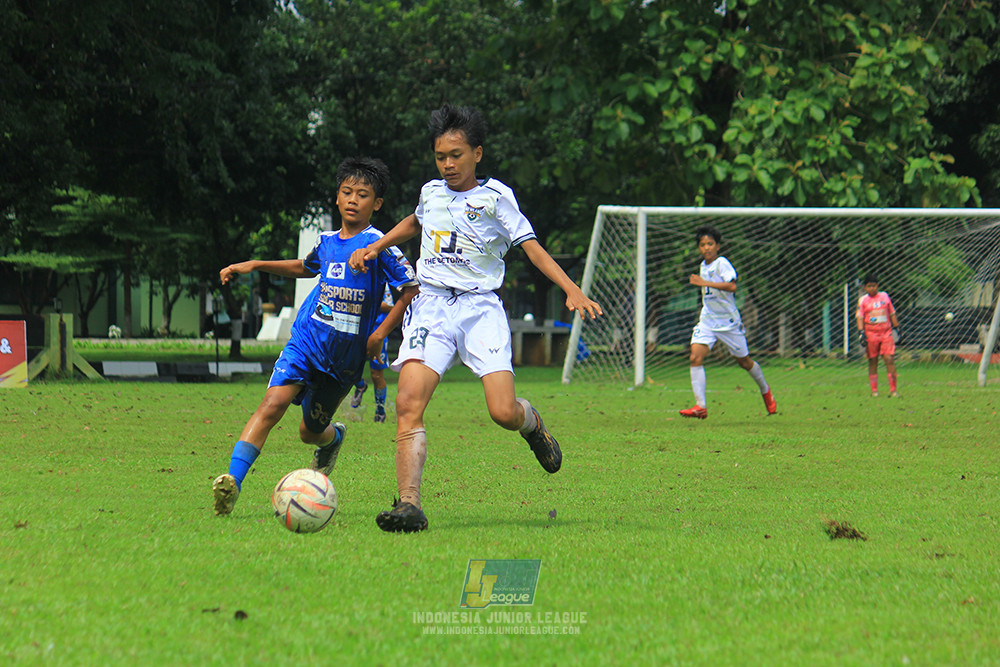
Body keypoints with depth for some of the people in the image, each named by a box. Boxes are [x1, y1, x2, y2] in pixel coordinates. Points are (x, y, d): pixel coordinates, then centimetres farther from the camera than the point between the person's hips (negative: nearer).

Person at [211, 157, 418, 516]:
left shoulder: (378, 245, -9)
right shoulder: (327, 241, 7)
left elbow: (411, 289, -7)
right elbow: (306, 267, 29)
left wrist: (381, 333, -10)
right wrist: (255, 265, 22)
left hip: (345, 359, -2)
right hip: (306, 341, 2)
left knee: (310, 430, 12)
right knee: (274, 402, -22)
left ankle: (333, 437, 51)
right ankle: (233, 481, -30)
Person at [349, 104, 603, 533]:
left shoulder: (495, 197, 0)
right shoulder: (431, 192, 13)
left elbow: (532, 247, -3)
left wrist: (572, 290, -14)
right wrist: (375, 247, 28)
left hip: (480, 308, -3)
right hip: (430, 307, 3)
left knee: (504, 412, -15)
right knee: (408, 404, -20)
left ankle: (532, 422, 24)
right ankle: (409, 505, -25)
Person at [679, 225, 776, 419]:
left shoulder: (722, 263, -15)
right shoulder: (703, 265, 9)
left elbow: (732, 286, -31)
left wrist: (705, 283, -33)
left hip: (729, 321, -6)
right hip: (707, 321, 6)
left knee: (744, 361, 9)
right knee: (695, 357, -15)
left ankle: (765, 390, 37)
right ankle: (700, 406, -19)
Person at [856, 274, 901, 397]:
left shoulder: (884, 296, 11)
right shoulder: (863, 300, 5)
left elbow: (892, 313, 18)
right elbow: (860, 317, -2)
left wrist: (897, 327, 17)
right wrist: (861, 332, -14)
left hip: (886, 332, 1)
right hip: (871, 334, -1)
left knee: (889, 359, -9)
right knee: (873, 362, 2)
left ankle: (893, 390, -6)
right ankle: (874, 390, 8)